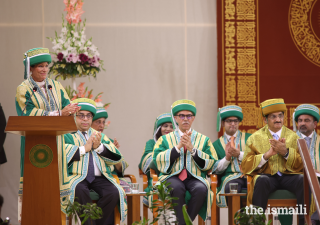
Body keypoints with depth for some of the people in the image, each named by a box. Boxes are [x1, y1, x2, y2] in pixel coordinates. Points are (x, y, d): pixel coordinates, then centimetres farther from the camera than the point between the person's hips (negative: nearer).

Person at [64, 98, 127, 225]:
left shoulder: (100, 136, 27)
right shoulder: (68, 136, 14)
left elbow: (116, 157, 14)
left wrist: (99, 147, -3)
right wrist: (84, 148, -6)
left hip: (100, 177, 4)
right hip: (78, 176, -3)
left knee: (114, 193, -27)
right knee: (80, 190, -37)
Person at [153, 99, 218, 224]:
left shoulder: (203, 139, 18)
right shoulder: (165, 139, 17)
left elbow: (210, 163, 6)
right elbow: (158, 161, 2)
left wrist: (192, 149, -5)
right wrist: (178, 147, -6)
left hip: (195, 177, 1)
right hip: (172, 177, -1)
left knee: (201, 189, -35)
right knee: (177, 188, -37)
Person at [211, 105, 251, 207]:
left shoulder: (249, 138, 19)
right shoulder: (217, 144, 19)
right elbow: (215, 169, 11)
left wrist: (240, 154, -8)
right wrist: (227, 158, -6)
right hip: (230, 177, 0)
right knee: (230, 187, -38)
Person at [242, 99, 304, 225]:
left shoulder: (293, 137, 14)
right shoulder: (255, 138, 11)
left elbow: (302, 165, 7)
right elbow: (246, 166, 3)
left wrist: (286, 152, -12)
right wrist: (267, 155, -12)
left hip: (288, 176, 1)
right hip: (267, 176, -1)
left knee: (304, 180, -32)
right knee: (261, 181, -37)